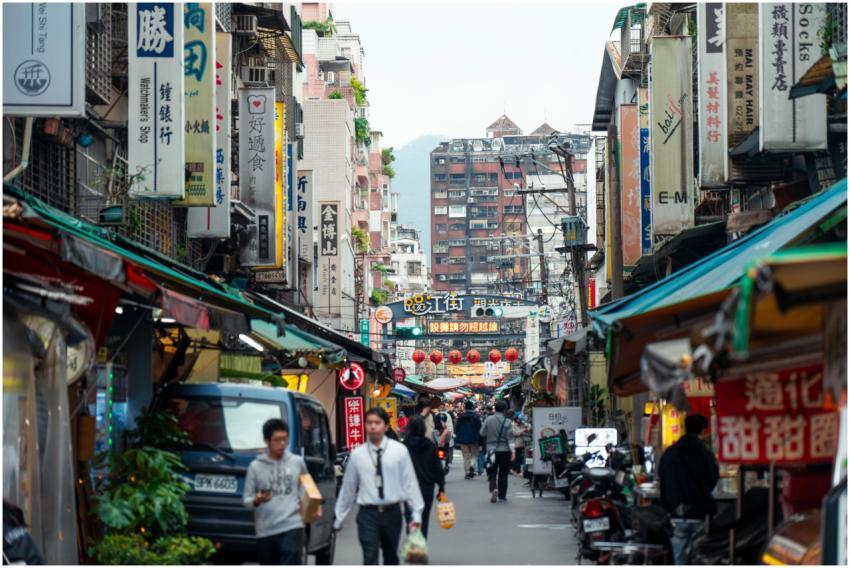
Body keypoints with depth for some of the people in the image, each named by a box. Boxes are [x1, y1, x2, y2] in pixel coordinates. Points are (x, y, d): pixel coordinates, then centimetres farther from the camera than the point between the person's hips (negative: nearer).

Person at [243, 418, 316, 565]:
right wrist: (256, 501, -20)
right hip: (266, 531, 1)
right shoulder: (256, 467, 1)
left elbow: (305, 488, 21)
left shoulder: (297, 462, 7)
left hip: (292, 527, -1)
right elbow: (246, 500, 3)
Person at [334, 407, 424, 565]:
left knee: (391, 557, 17)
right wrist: (338, 519, 11)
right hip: (368, 514, -1)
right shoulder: (357, 454, -1)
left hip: (392, 512, 1)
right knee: (370, 560, -10)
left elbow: (410, 482, -2)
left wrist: (416, 514, -4)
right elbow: (348, 487, 6)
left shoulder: (399, 451, -3)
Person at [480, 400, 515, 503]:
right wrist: (512, 451, -10)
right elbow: (510, 438, -11)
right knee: (503, 473, 9)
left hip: (491, 449, 1)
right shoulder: (507, 422, -10)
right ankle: (502, 495, 11)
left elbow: (482, 433, 5)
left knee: (492, 472, 8)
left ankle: (493, 488, -18)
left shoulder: (488, 420, -3)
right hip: (504, 450, -1)